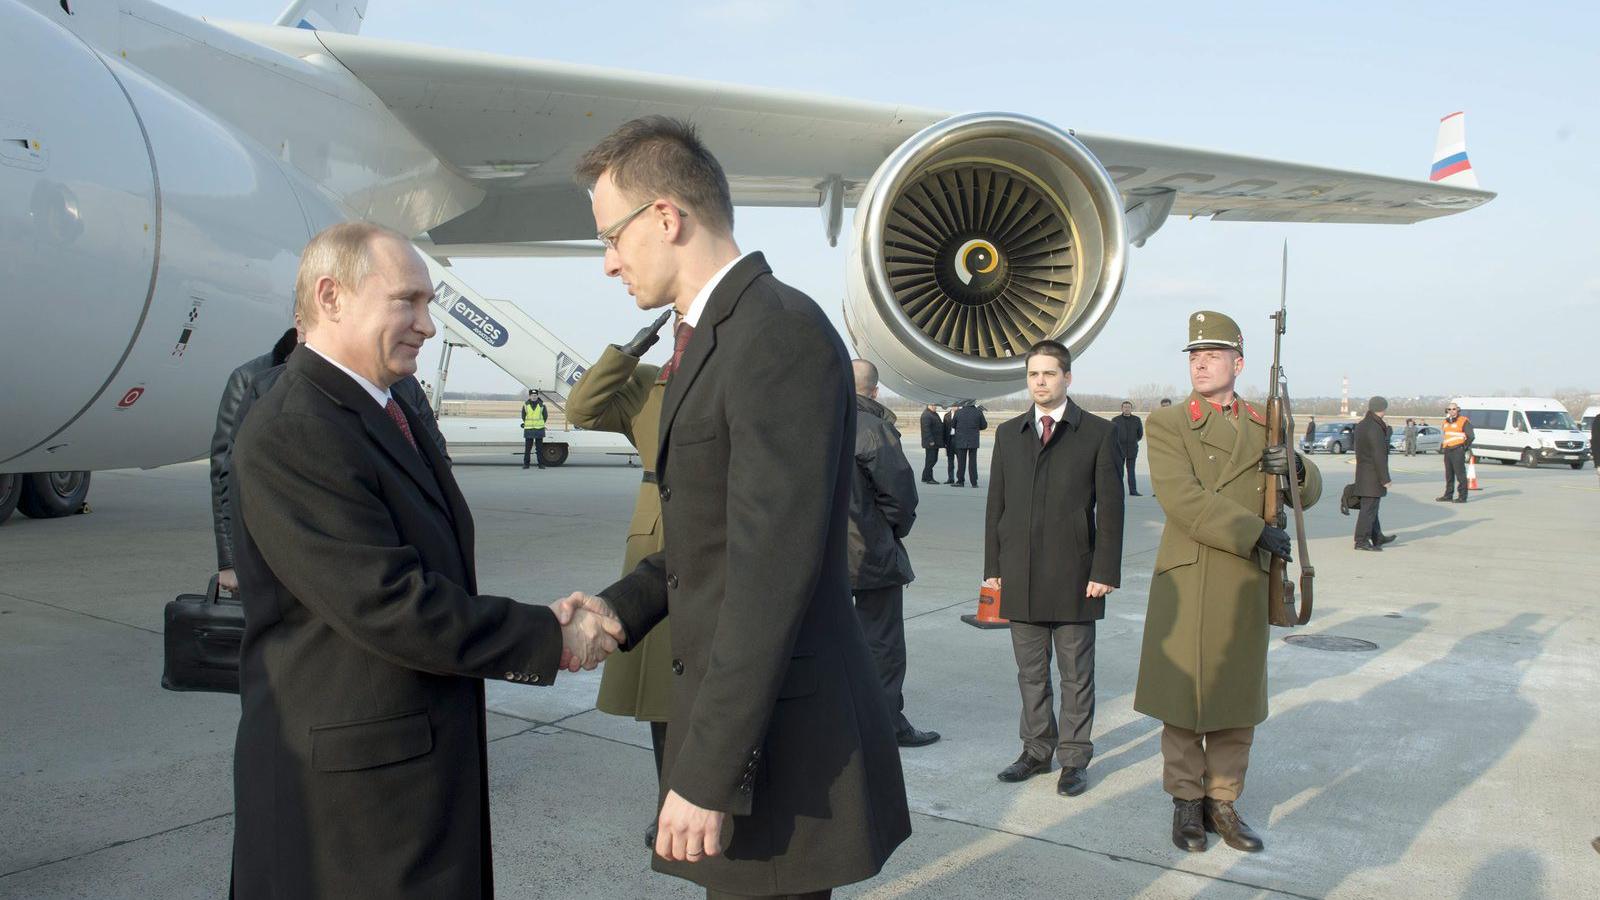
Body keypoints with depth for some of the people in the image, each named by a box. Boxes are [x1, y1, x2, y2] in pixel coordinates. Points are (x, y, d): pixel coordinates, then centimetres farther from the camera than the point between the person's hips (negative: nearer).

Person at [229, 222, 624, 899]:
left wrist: (541, 625, -1)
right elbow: (386, 604, -24)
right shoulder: (289, 434, -19)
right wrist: (552, 640, -17)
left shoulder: (391, 409, 11)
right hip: (350, 774, -9)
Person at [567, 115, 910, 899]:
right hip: (732, 695, 9)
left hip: (778, 735, -9)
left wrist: (708, 774, -23)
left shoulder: (783, 333, -20)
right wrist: (622, 606, 3)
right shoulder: (711, 336, 12)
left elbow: (774, 569, -25)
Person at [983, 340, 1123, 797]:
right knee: (1031, 672, 12)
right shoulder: (1008, 434, 10)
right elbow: (996, 505, 10)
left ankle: (1074, 758, 17)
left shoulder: (1098, 432, 0)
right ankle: (1036, 751, 24)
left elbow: (1110, 507, -3)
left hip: (1073, 575, -3)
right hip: (1020, 576, 3)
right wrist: (992, 567, 6)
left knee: (1076, 674, 6)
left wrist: (1105, 571, -9)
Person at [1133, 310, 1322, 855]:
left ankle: (1223, 802, 24)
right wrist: (1255, 531, -19)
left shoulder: (1266, 427, 12)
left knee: (1238, 698, 10)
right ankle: (1186, 802, 19)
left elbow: (1309, 495, 18)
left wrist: (1296, 468, -6)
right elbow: (1182, 500, -15)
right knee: (1182, 695, 4)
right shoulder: (1166, 425, -2)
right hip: (1186, 584, -4)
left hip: (1246, 586, 4)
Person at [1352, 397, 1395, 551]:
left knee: (1371, 507, 17)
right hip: (1373, 474, -10)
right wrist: (1385, 479, -17)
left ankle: (1377, 537, 28)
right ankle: (1361, 541, -2)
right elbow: (1378, 456, -21)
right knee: (1369, 508, -4)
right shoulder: (1375, 429, -20)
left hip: (1362, 472, 10)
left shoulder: (1360, 425, 10)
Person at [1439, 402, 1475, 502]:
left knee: (1460, 474, -8)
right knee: (1449, 475, 13)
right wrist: (1442, 447, 19)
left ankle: (1462, 497, -7)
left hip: (1458, 451, -8)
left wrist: (1465, 447, -6)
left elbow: (1470, 436, -7)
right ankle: (1448, 495, 21)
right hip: (1448, 451, 8)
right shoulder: (1446, 422, 19)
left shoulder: (1464, 421, -4)